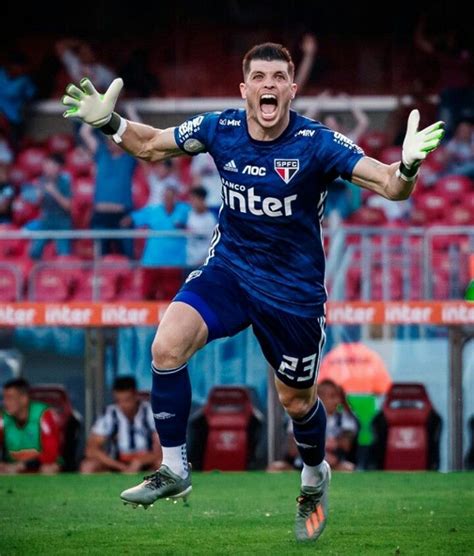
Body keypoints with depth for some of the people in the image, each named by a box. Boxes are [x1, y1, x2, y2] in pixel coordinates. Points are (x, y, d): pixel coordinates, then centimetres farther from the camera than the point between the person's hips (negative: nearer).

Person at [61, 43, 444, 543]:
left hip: (293, 290, -2)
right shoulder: (219, 128, -9)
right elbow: (150, 145, 7)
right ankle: (173, 471, -7)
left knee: (297, 402, 11)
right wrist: (110, 123, -11)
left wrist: (407, 166, -47)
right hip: (228, 270, 2)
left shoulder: (316, 143, -19)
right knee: (167, 346, -22)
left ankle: (314, 480, 44)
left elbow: (388, 186, -25)